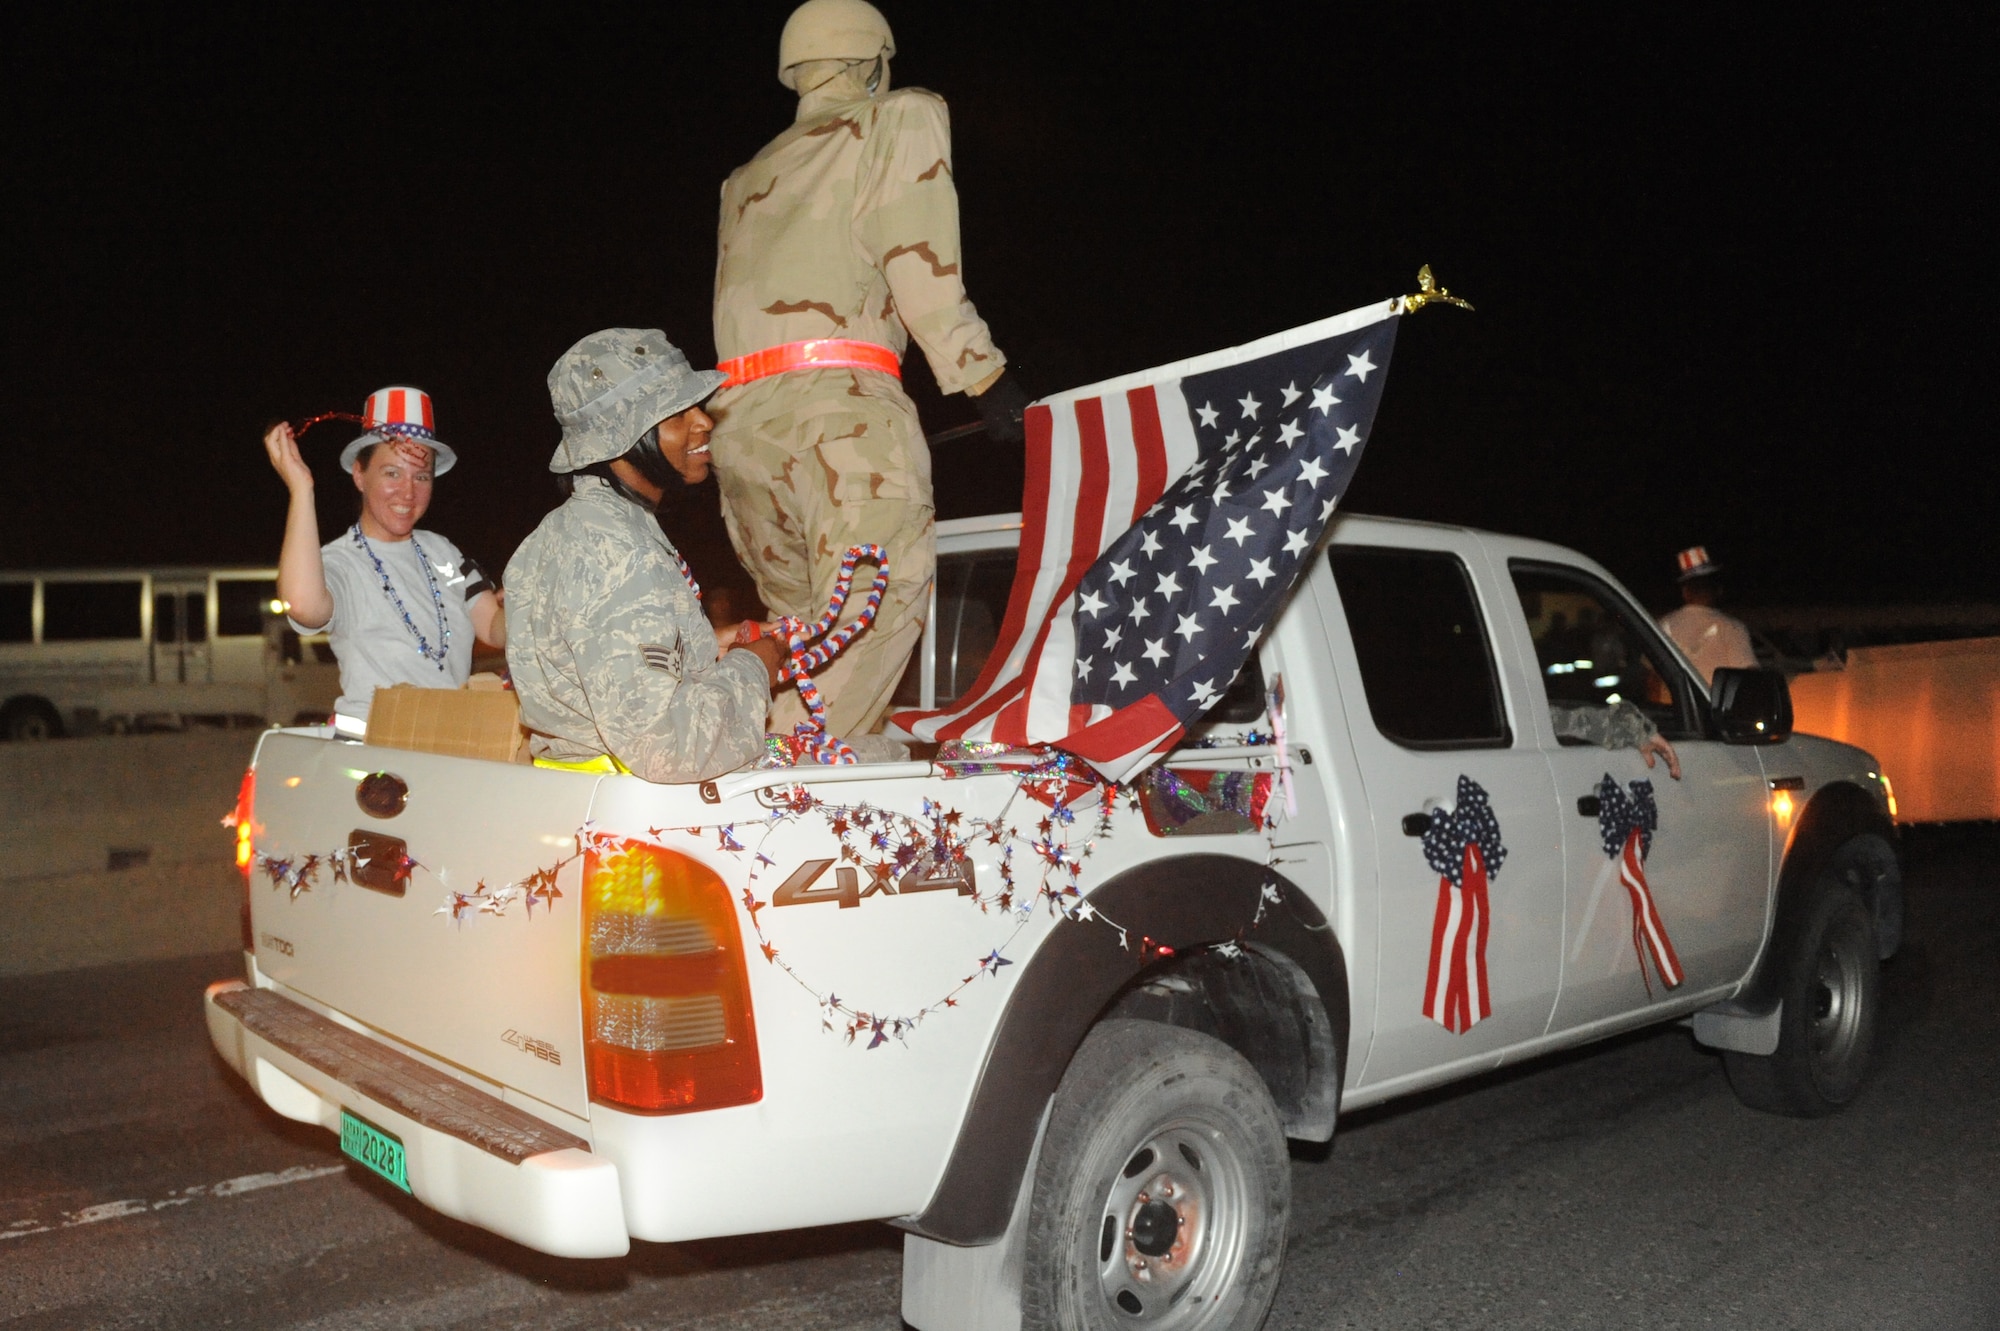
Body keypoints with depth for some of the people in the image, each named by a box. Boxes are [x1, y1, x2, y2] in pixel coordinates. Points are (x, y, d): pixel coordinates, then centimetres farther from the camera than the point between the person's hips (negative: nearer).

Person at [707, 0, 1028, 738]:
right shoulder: (902, 117, 13)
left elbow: (737, 295, 21)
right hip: (842, 402, -7)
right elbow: (918, 261, -1)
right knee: (879, 608, -12)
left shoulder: (746, 178, 30)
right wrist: (985, 375, 0)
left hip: (737, 418, 7)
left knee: (804, 624, 14)